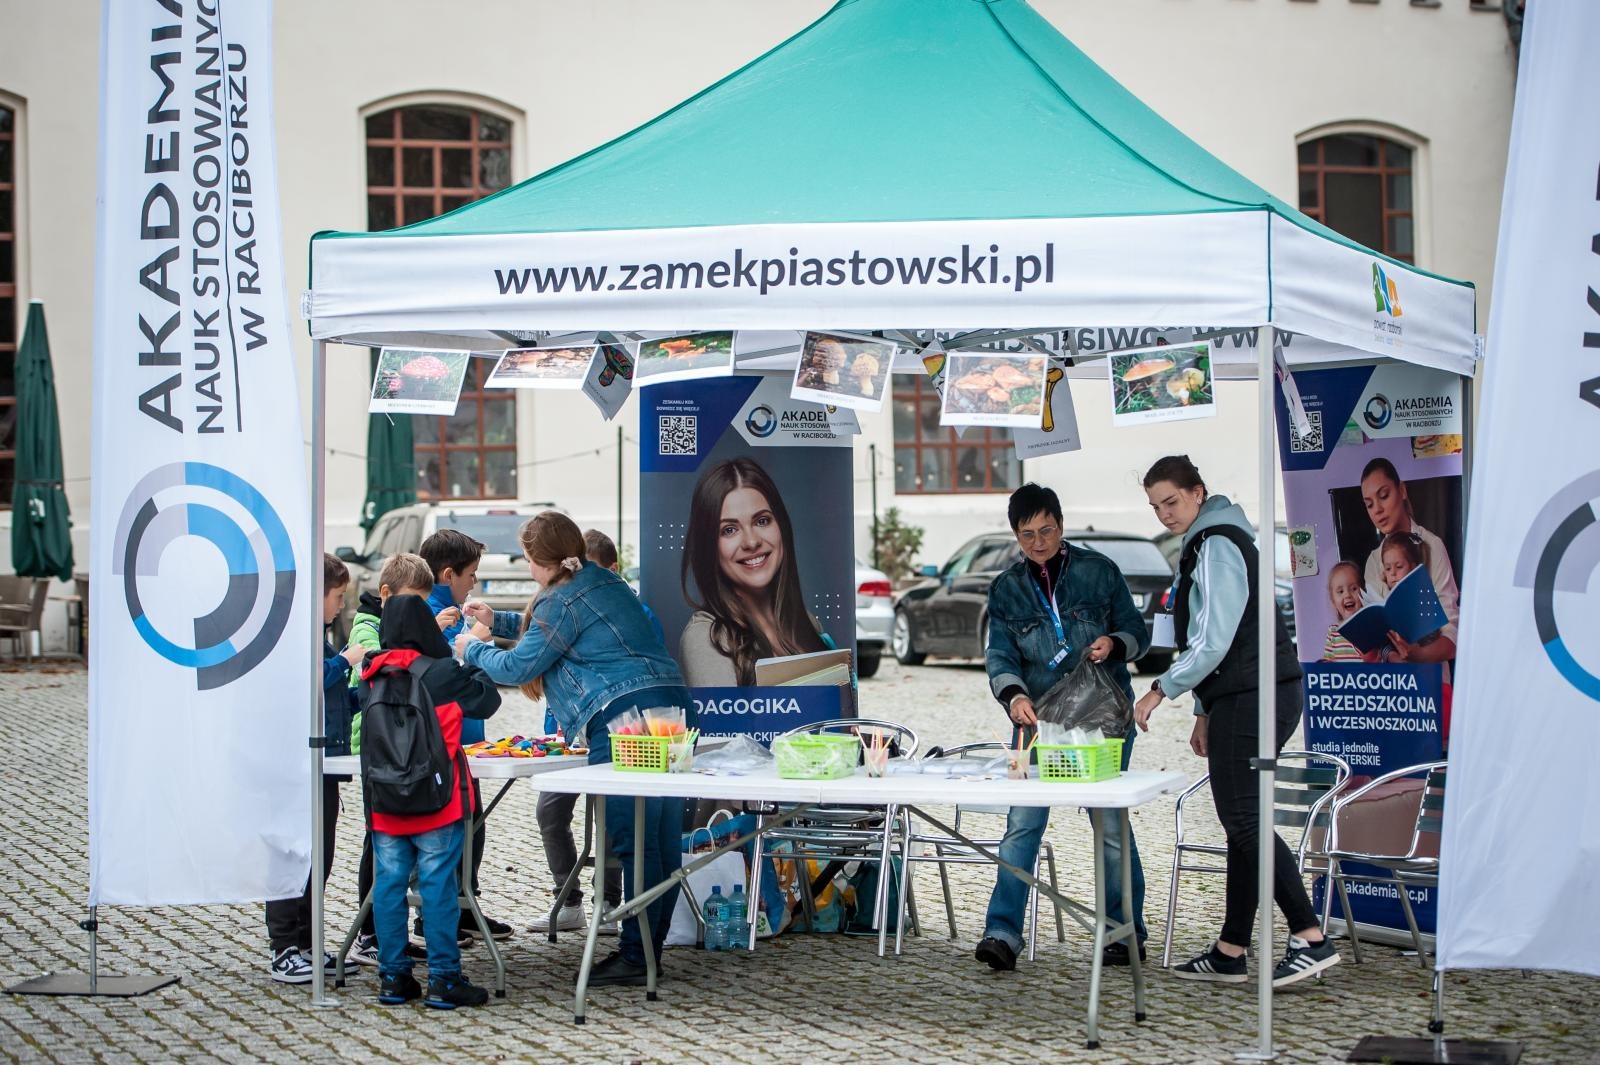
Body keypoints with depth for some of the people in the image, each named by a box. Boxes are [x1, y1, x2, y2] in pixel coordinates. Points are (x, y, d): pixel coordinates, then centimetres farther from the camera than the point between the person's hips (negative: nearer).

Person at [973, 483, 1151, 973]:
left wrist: (1114, 643, -15)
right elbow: (1000, 655, -1)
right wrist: (1014, 695, -22)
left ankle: (1125, 931, 13)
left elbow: (1137, 632, 8)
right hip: (1038, 718, 2)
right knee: (1022, 823, -6)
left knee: (1110, 822, 1)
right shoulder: (1006, 589, 8)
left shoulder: (1098, 570, 3)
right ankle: (1002, 932, -6)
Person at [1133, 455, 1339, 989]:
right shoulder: (1206, 543, 21)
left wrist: (1162, 689, -13)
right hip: (1243, 698, 10)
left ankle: (1311, 939, -14)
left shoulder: (1217, 544, -12)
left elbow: (1215, 639, -20)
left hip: (1253, 698, -10)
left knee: (1243, 818, -12)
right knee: (1239, 820, 10)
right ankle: (1230, 951, 14)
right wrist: (1204, 712, 22)